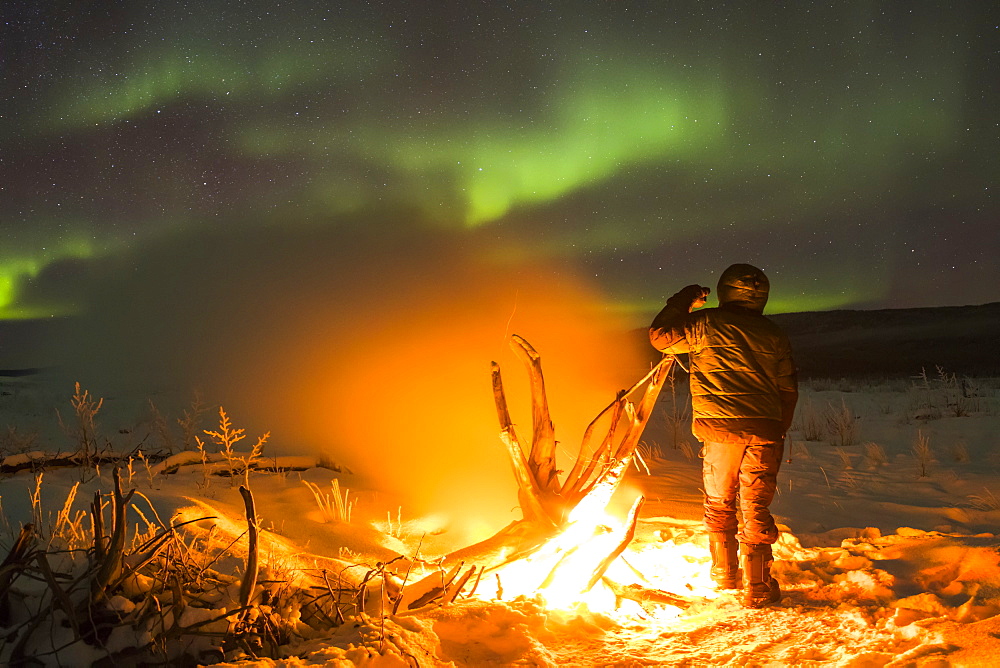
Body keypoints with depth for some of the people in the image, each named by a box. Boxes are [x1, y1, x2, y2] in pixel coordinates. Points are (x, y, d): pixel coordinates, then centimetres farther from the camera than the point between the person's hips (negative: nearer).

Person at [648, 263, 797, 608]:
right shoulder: (773, 335, 7)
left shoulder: (705, 324, -3)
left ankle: (724, 574, 27)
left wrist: (683, 302, 18)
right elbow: (788, 389, 11)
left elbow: (660, 335, 8)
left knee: (719, 504, 15)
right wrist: (779, 430, 23)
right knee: (756, 506, 3)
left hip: (719, 429, -1)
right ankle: (757, 586, 4)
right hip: (764, 431, 2)